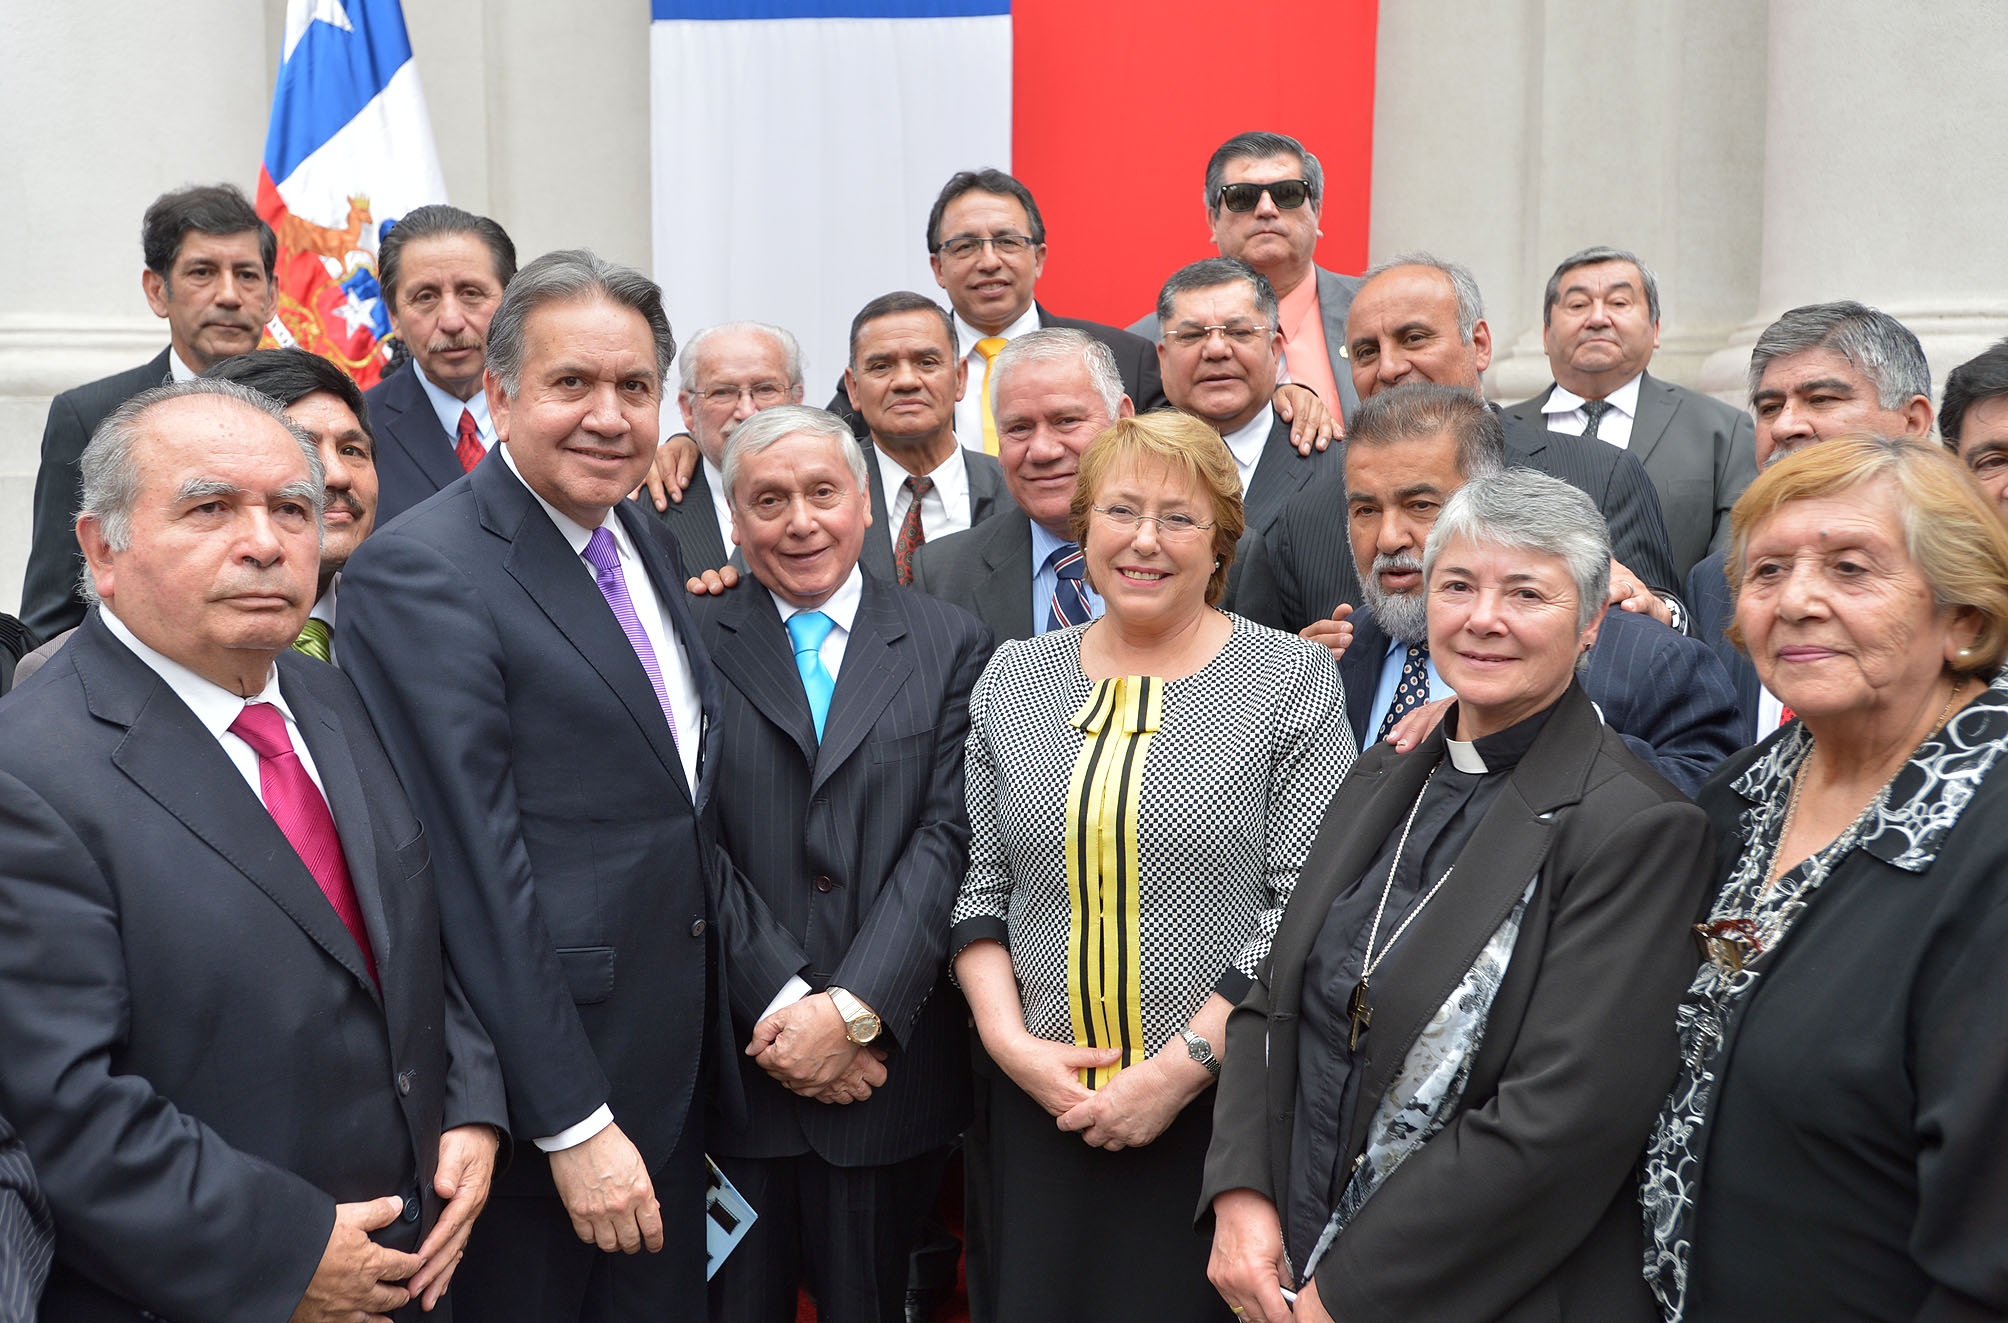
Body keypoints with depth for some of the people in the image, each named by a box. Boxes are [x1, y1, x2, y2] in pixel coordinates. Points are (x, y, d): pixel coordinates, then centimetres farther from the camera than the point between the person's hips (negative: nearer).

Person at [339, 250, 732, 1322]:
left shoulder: (651, 542, 9)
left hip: (674, 1073, 8)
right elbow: (478, 873, -20)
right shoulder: (419, 571, -17)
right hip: (537, 1084, -7)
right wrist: (574, 1123, -19)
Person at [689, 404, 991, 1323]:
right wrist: (784, 1005, -13)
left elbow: (949, 834, -4)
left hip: (888, 1065, 1)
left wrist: (853, 1011, -13)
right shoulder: (692, 643, 2)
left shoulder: (948, 645, 4)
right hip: (732, 1066, 0)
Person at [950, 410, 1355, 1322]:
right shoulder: (1012, 679, 7)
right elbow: (981, 885, 8)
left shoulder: (1293, 681, -5)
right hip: (1042, 1105, 3)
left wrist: (1185, 1064, -14)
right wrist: (1011, 1041, -5)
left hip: (1219, 1107, -3)